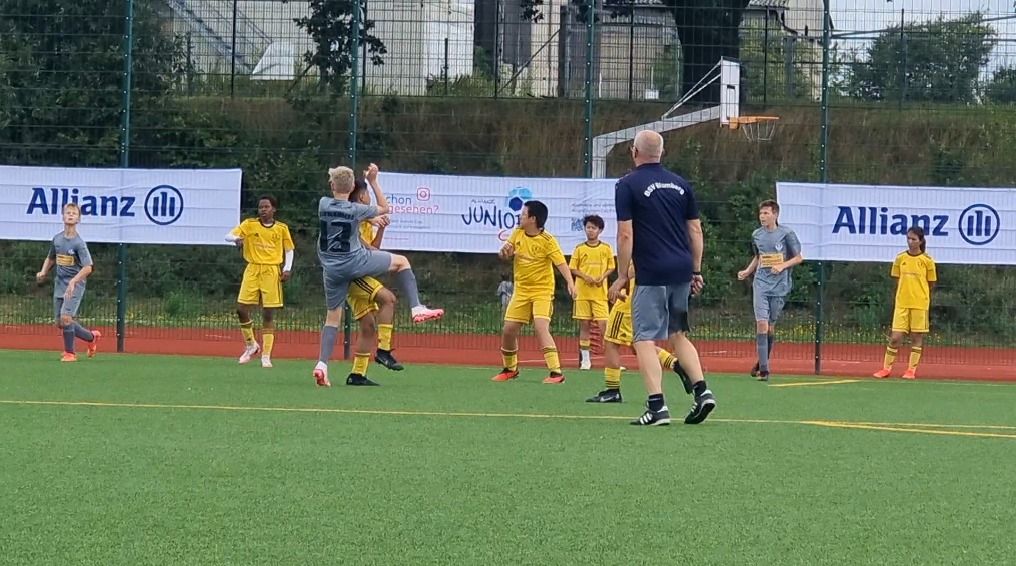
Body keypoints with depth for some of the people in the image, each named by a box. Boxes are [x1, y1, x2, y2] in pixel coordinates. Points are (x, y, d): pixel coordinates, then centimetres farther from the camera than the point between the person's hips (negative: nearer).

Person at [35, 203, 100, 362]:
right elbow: (50, 258, 22)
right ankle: (92, 337, 27)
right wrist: (43, 272, 3)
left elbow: (87, 268, -18)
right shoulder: (57, 239, 6)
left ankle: (70, 353, -3)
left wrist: (73, 282, -29)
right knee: (60, 322, 7)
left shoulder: (79, 243, -13)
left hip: (75, 286, -7)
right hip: (59, 284, 7)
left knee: (66, 317, -19)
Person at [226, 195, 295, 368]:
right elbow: (228, 236, -2)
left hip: (272, 272, -1)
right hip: (253, 270, 1)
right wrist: (236, 239, -25)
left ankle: (266, 356, 2)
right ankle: (251, 345, 17)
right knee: (241, 309, -7)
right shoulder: (250, 224, 4)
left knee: (268, 314, -2)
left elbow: (289, 250, 15)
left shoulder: (282, 228, 5)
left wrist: (287, 269, 0)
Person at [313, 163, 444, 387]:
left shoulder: (323, 204, -2)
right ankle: (416, 309, 7)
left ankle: (322, 364, -1)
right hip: (355, 262, -4)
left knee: (333, 316, 10)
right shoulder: (356, 210, -11)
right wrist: (373, 181, 8)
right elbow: (385, 208, 8)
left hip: (331, 268, 4)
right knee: (401, 261, 14)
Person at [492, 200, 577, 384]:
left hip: (542, 291, -6)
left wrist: (570, 282, -40)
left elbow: (561, 263, -23)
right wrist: (504, 251, -12)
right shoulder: (517, 234, 3)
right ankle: (510, 369, 29)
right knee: (508, 331, 6)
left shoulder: (548, 241, -15)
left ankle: (556, 372, -25)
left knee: (541, 328, -23)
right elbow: (505, 255, 13)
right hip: (521, 291, 6)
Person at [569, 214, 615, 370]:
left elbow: (611, 267, 9)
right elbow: (572, 268, 6)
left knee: (603, 324, -9)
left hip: (600, 292, -1)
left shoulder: (606, 248, 4)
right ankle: (585, 359, 7)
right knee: (584, 325, 2)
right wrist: (585, 276, -12)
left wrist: (603, 277, -10)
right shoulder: (579, 249, 5)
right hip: (582, 292, 1)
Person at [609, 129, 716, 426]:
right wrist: (696, 271, 18)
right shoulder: (680, 184, 12)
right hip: (682, 270, 6)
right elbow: (695, 229, 12)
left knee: (645, 339, -3)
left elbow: (625, 234, -10)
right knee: (678, 335, 18)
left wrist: (622, 276, -3)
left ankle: (657, 406, -13)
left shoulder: (628, 185, -4)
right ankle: (702, 391, 5)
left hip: (651, 276, -6)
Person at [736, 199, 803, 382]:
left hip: (780, 286, -2)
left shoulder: (786, 234, -4)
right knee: (761, 323, -12)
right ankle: (763, 368, -14)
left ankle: (763, 362, 26)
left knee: (770, 326, 6)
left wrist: (782, 266, -15)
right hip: (761, 283, 2)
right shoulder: (756, 235, 7)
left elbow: (798, 258, 0)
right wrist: (747, 271, 7)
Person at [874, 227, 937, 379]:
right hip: (901, 303, 2)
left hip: (920, 304, -2)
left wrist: (919, 295, 7)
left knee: (917, 337, 3)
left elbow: (931, 284, 5)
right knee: (895, 337, -2)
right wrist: (904, 294, 7)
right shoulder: (900, 258, 4)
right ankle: (887, 368, 9)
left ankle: (912, 370, 11)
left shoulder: (927, 261, -4)